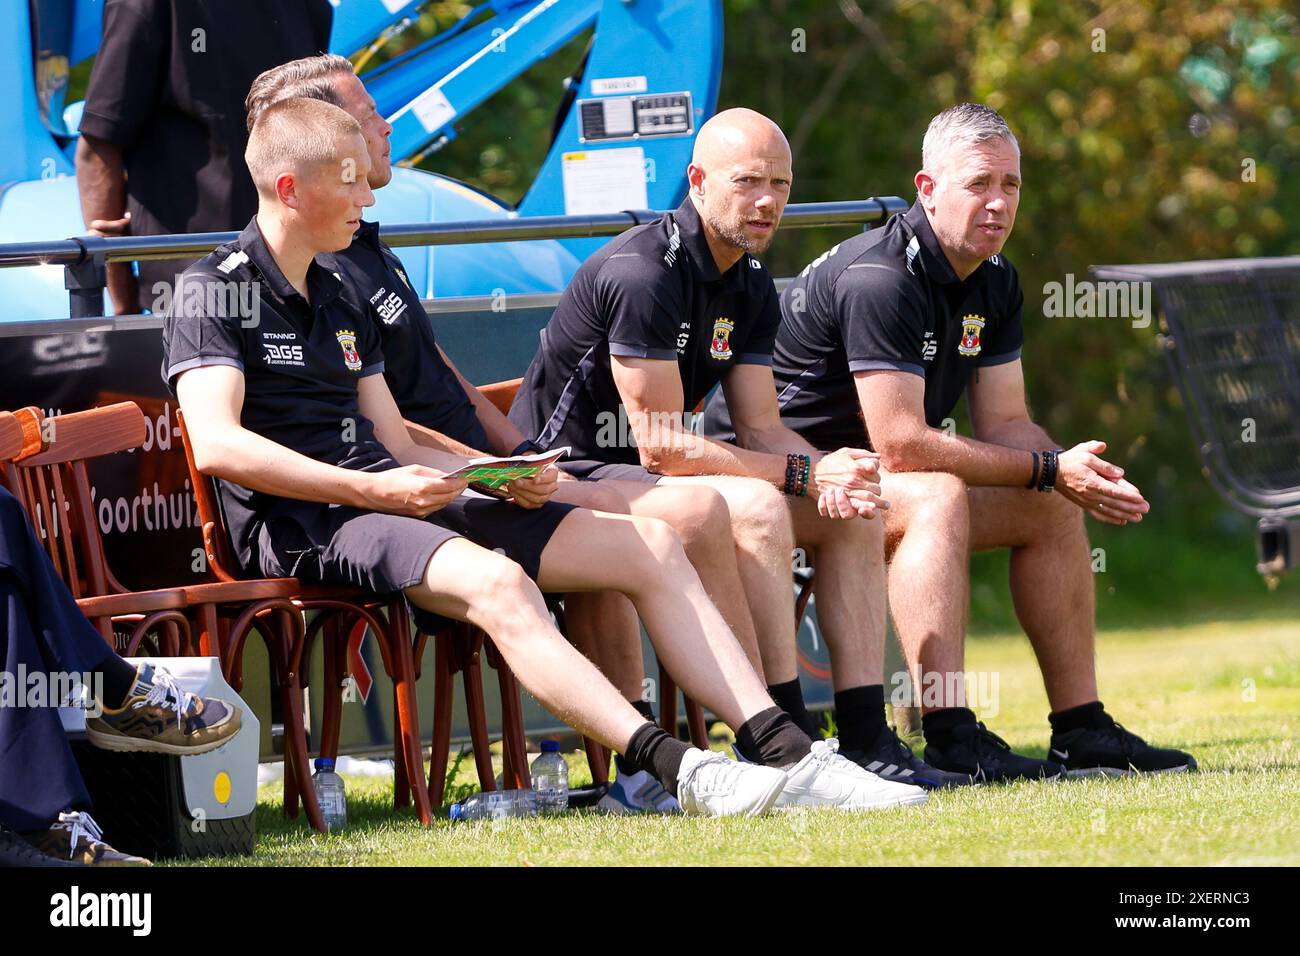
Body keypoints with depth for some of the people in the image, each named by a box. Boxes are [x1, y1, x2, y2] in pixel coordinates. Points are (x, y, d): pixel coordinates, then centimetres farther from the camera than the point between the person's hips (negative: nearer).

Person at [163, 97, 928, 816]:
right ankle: (679, 771, -47)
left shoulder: (339, 302, 23)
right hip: (297, 522, -9)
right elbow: (217, 444, -19)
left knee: (650, 545, -2)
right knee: (497, 583, -36)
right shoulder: (213, 295, -4)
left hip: (388, 502, 9)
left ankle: (785, 753, -10)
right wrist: (371, 491, -22)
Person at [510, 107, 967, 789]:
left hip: (651, 475, 10)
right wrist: (805, 473, -22)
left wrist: (833, 478, -17)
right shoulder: (642, 275, -21)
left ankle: (865, 735, -6)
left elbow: (763, 430, 6)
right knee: (757, 509, -31)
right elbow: (661, 448, -23)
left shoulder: (751, 287, 8)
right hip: (568, 474, -10)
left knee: (850, 510, 0)